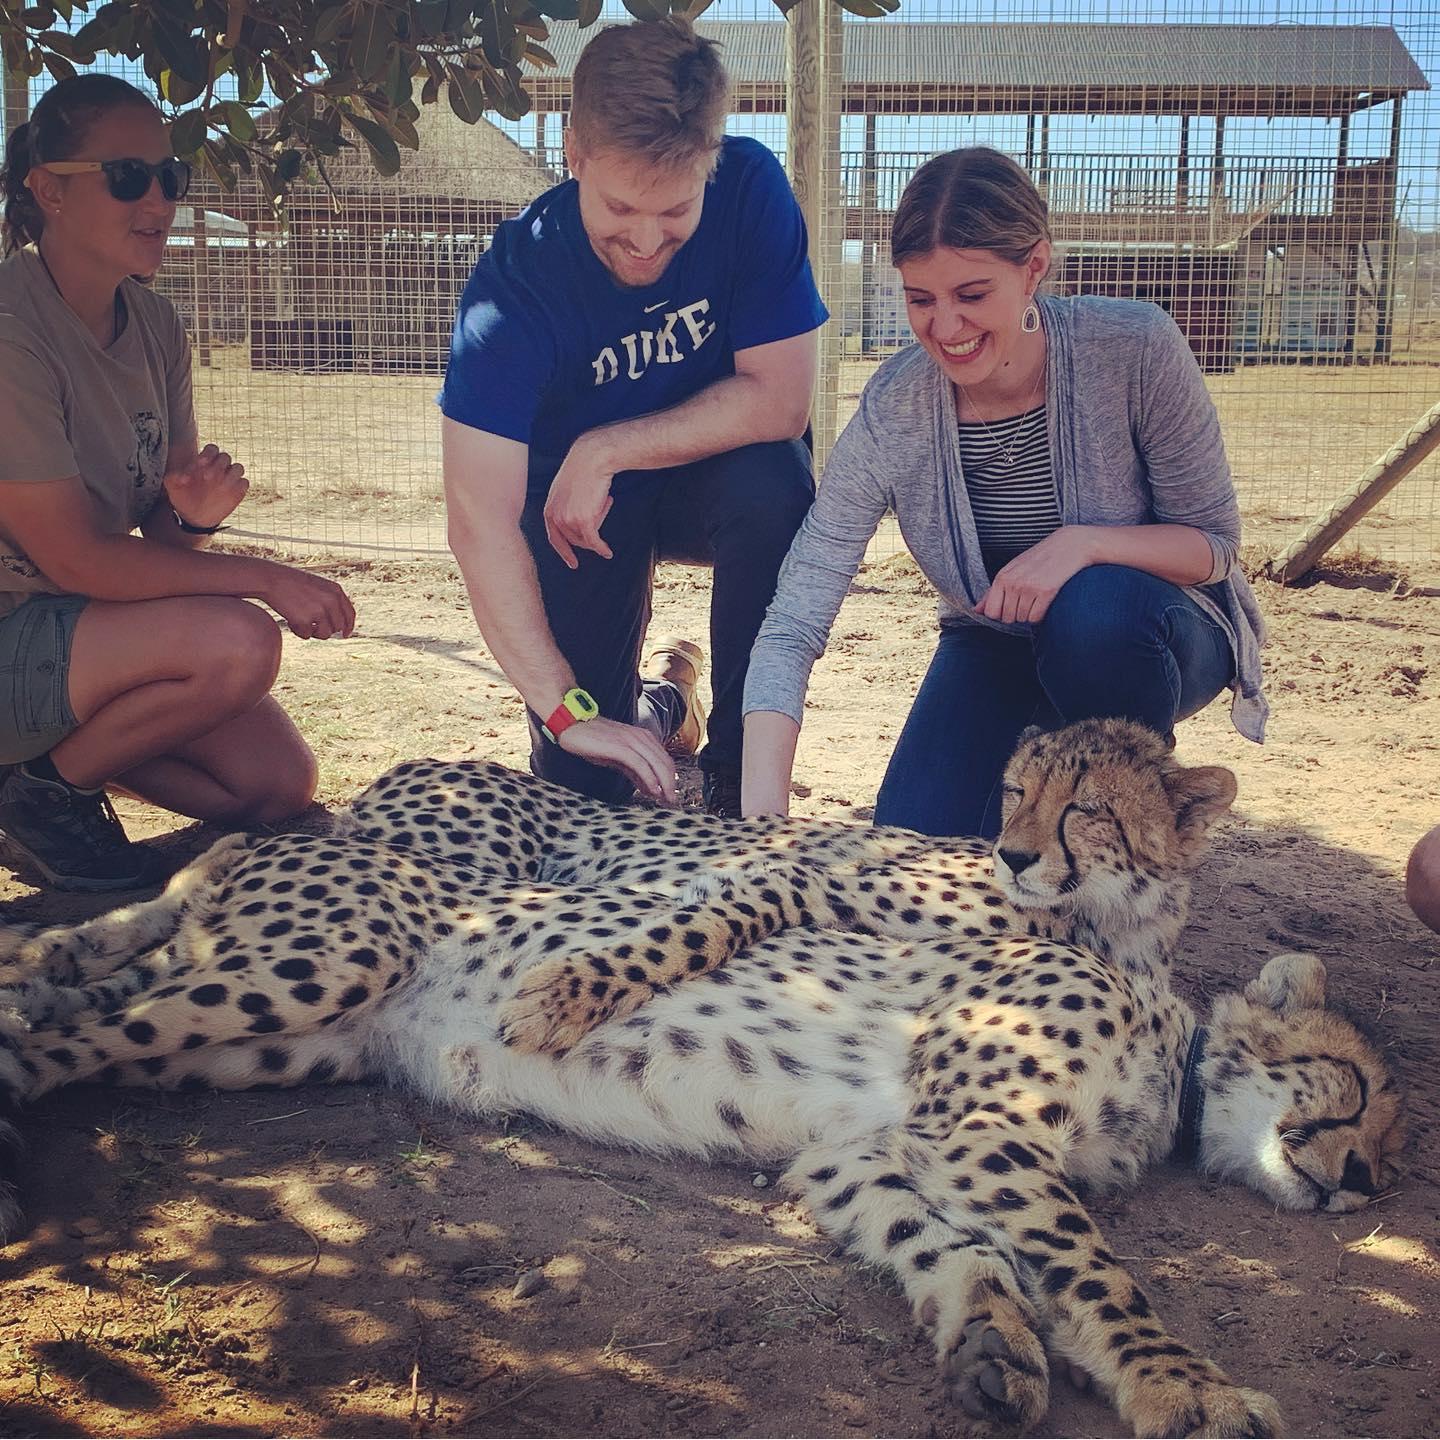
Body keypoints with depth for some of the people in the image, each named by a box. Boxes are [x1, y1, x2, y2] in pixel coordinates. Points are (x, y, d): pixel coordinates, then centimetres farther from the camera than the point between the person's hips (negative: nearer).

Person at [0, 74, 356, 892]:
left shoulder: (154, 325, 2)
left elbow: (162, 532, 6)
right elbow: (74, 558, -24)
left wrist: (194, 512, -18)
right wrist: (267, 579, -21)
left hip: (78, 626, 8)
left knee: (281, 781, -3)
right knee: (238, 642, -28)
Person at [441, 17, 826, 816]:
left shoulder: (750, 189, -22)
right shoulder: (517, 279, -27)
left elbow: (779, 400, -22)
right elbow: (479, 522, -32)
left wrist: (608, 449, -27)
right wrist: (566, 711, -39)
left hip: (715, 472, 1)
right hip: (577, 506, -1)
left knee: (771, 487, -35)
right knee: (579, 780, -8)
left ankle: (739, 779, -15)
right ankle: (659, 700, 29)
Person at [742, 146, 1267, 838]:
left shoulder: (1136, 347, -24)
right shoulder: (892, 410, -22)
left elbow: (1213, 542, -14)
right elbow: (793, 623, -25)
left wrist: (1085, 542, -35)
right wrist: (762, 814, -38)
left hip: (1150, 632, -1)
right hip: (999, 648, 2)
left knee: (1093, 609, -36)